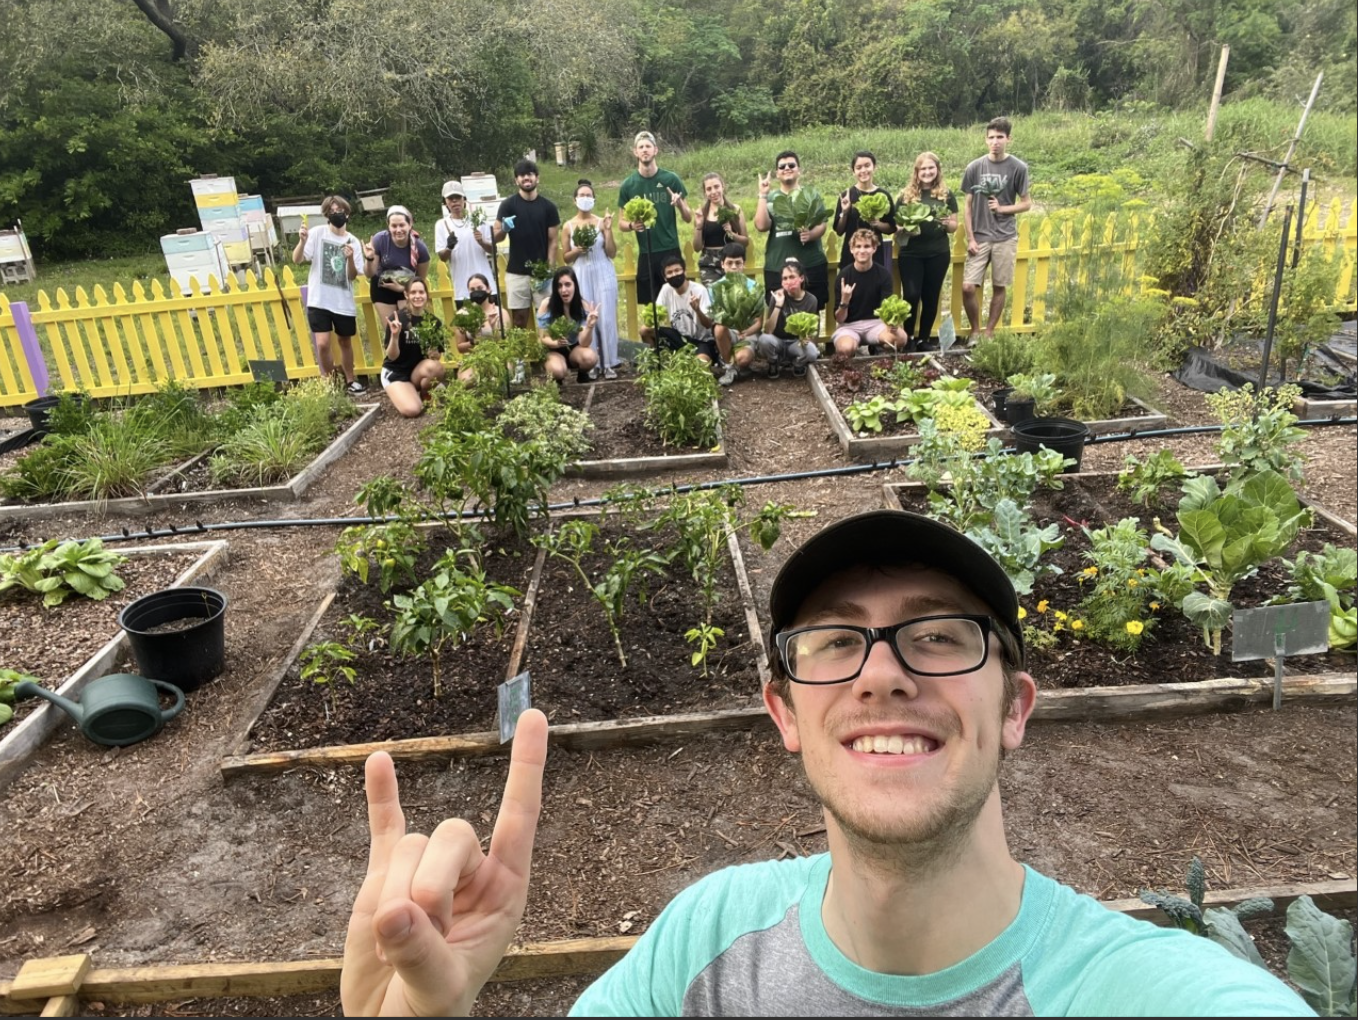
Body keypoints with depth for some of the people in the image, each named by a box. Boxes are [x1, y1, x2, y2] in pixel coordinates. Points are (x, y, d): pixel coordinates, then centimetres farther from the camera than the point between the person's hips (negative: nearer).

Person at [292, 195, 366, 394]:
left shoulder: (353, 242, 3)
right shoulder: (317, 234, -4)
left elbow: (353, 276, -1)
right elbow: (297, 259, -13)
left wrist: (350, 258, -19)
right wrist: (302, 241, -31)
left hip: (344, 302, 2)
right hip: (319, 300, -2)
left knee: (345, 341, 15)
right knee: (322, 343, -10)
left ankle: (350, 380, 31)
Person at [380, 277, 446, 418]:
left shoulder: (433, 321, -4)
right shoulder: (397, 318, -16)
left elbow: (437, 355, 3)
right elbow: (392, 356, -16)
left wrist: (434, 354, -22)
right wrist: (395, 335, -34)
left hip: (418, 371, 3)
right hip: (395, 372, -3)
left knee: (435, 367, -32)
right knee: (412, 410, -26)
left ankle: (423, 397, 0)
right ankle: (396, 393, 12)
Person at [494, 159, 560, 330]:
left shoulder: (548, 206, 2)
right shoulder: (508, 205, 0)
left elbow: (552, 242, 2)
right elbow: (496, 237, 0)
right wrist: (503, 229, -24)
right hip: (516, 272, 0)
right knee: (519, 319, 2)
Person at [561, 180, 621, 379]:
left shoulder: (601, 222, 1)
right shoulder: (568, 226, 4)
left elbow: (612, 253, -2)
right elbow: (565, 258, 8)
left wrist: (608, 230, -11)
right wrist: (577, 251, -11)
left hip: (603, 274, -1)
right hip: (581, 276, 1)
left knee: (606, 318, -3)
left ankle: (609, 363, 2)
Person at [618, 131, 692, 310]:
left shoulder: (670, 179, 0)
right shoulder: (628, 185, 3)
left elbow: (689, 218, 3)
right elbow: (622, 221, 10)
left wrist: (680, 204, -18)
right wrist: (631, 225, -13)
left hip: (670, 251, -1)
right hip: (645, 254, 1)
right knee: (649, 305, 4)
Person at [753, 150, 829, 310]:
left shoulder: (811, 194, 10)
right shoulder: (770, 198, 10)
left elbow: (822, 224, 2)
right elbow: (761, 225, -6)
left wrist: (811, 234, -20)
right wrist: (763, 195, -7)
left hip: (812, 265, 0)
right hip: (777, 268, 0)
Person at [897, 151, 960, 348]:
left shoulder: (947, 195, 5)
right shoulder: (906, 195, 3)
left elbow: (954, 227, 7)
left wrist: (947, 223, -15)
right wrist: (905, 226, -15)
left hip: (938, 254, 1)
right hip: (911, 253, -1)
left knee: (931, 297, 6)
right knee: (911, 295, -10)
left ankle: (923, 338, 19)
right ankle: (908, 336, 9)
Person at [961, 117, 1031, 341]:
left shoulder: (1018, 168, -2)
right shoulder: (975, 167, 1)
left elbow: (1026, 203, 4)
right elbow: (967, 205, 4)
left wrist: (1002, 208, -12)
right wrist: (970, 238, -3)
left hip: (1006, 237, 0)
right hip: (980, 237, 1)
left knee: (999, 287, 4)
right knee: (968, 287, -7)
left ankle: (989, 331, 19)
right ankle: (974, 329, 13)